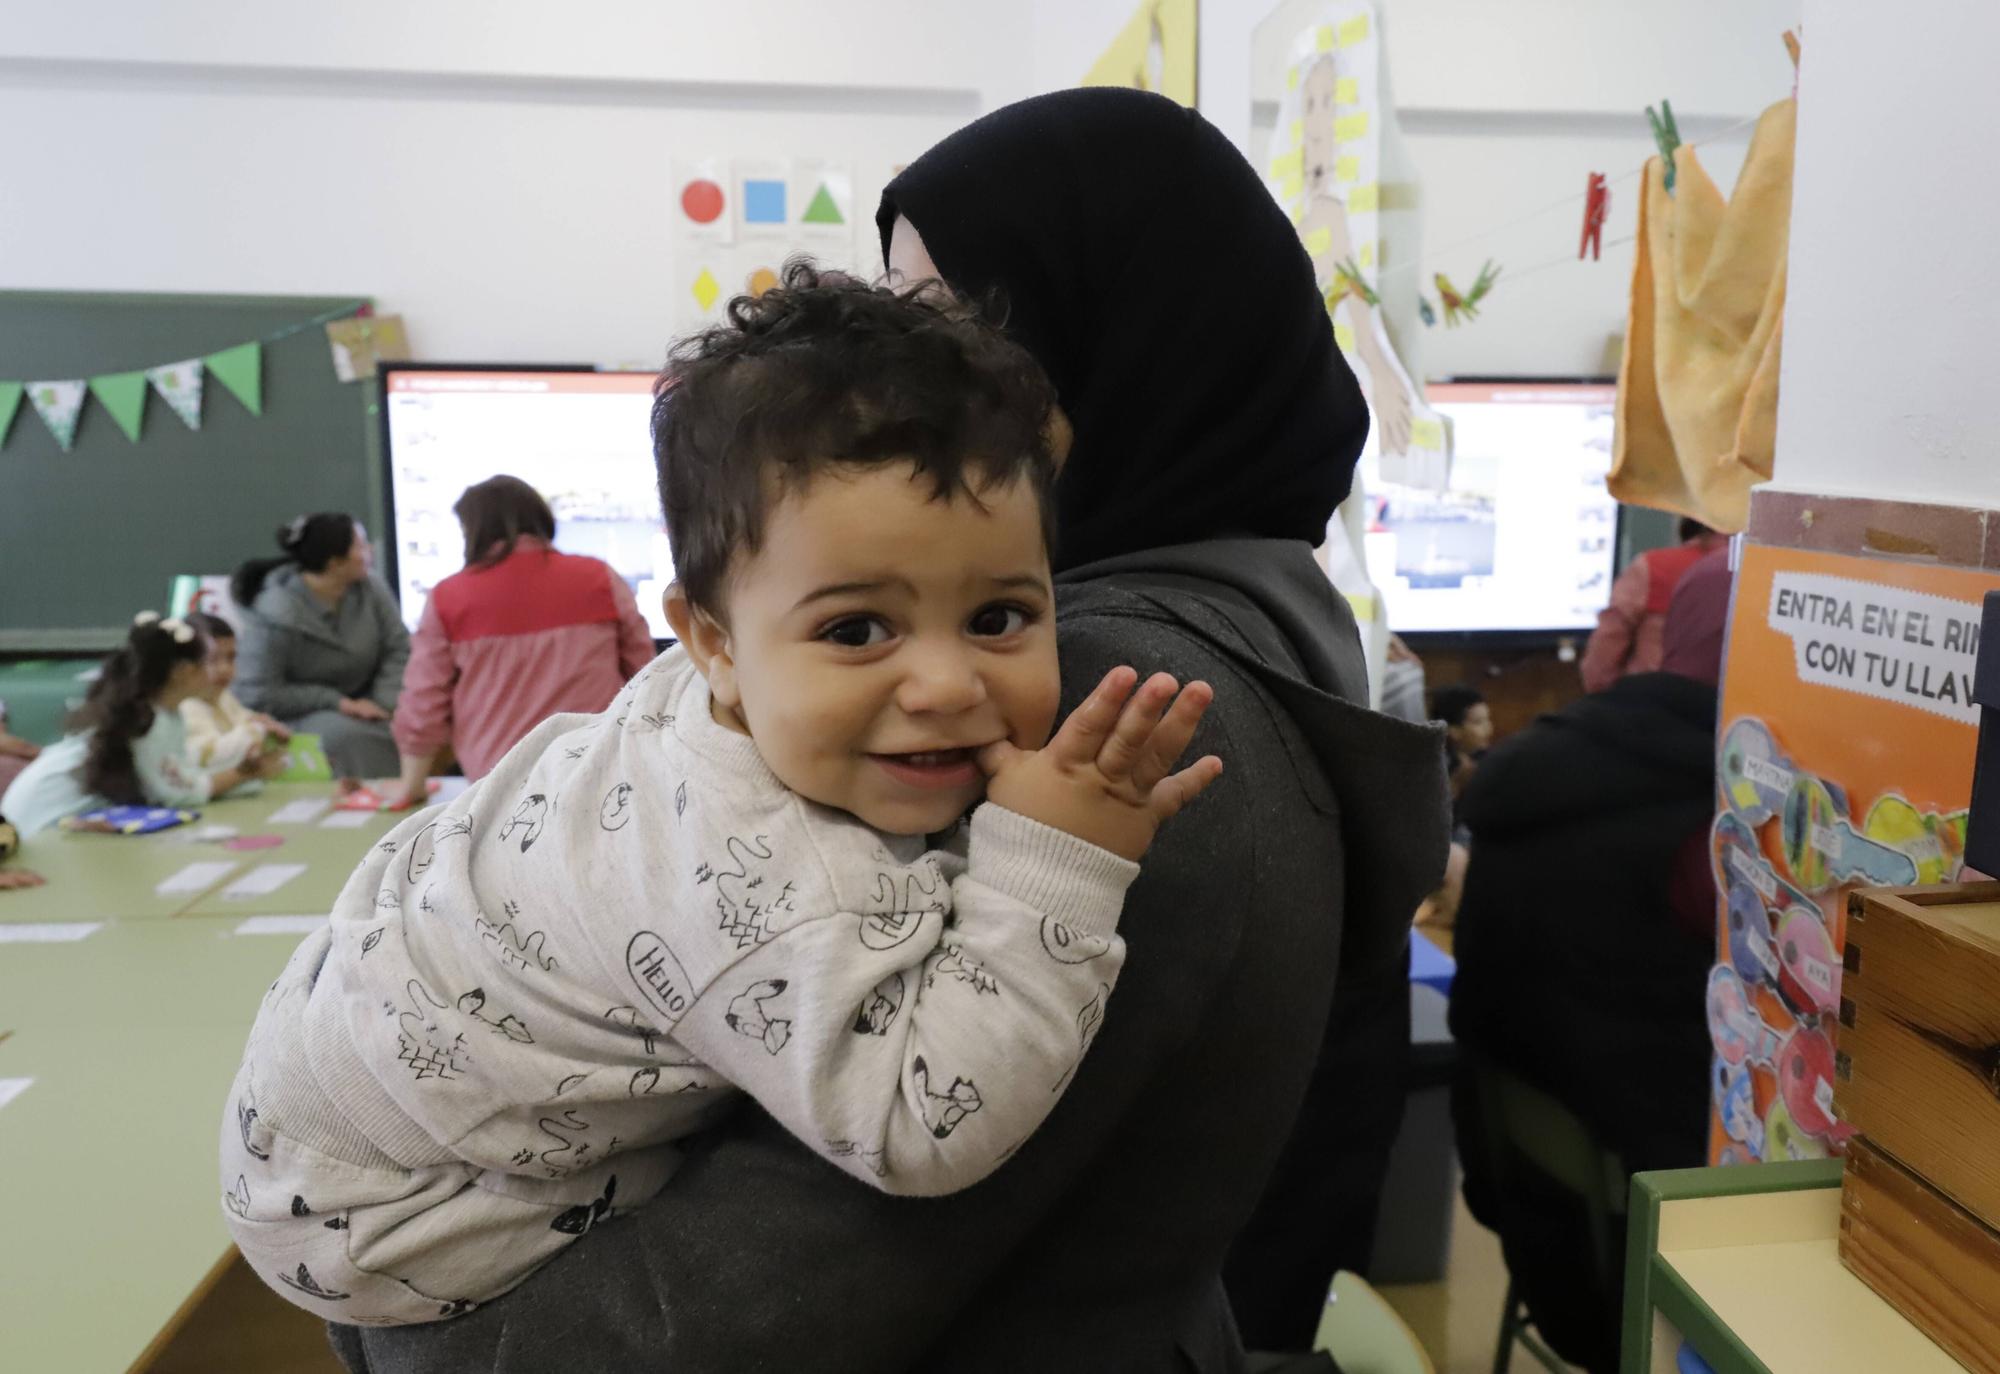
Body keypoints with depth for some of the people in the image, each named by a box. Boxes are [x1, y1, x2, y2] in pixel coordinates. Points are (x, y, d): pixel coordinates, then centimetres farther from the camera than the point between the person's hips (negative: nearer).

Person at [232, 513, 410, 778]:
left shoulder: (369, 589, -5)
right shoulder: (276, 614, -19)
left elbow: (400, 650, -4)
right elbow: (259, 695, -17)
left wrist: (384, 702, -19)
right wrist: (336, 701, -19)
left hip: (360, 706, 5)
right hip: (295, 716, -4)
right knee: (344, 734, -34)